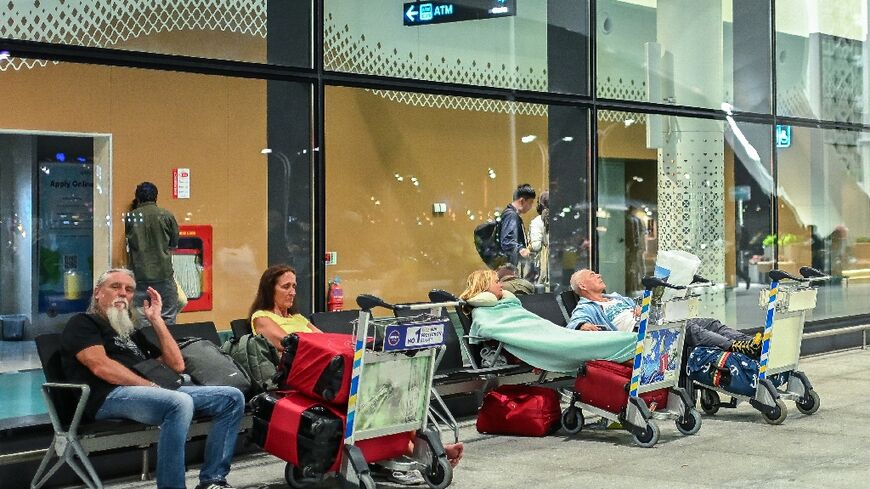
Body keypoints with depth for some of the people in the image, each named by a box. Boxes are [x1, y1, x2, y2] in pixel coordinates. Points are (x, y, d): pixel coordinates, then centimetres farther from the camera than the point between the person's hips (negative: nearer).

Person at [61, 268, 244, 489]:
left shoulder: (131, 332, 33)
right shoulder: (83, 323, 11)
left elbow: (176, 365, 23)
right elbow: (101, 366, -9)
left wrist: (156, 319, 20)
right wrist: (150, 386, -12)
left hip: (150, 392, 8)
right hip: (111, 396, -8)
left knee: (232, 397, -3)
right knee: (179, 403, -38)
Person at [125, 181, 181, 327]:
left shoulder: (131, 217, 2)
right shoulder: (167, 216, -1)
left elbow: (128, 247, 12)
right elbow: (174, 245, 9)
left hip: (139, 275, 1)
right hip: (164, 273, -1)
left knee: (141, 320, 4)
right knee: (168, 319, 4)